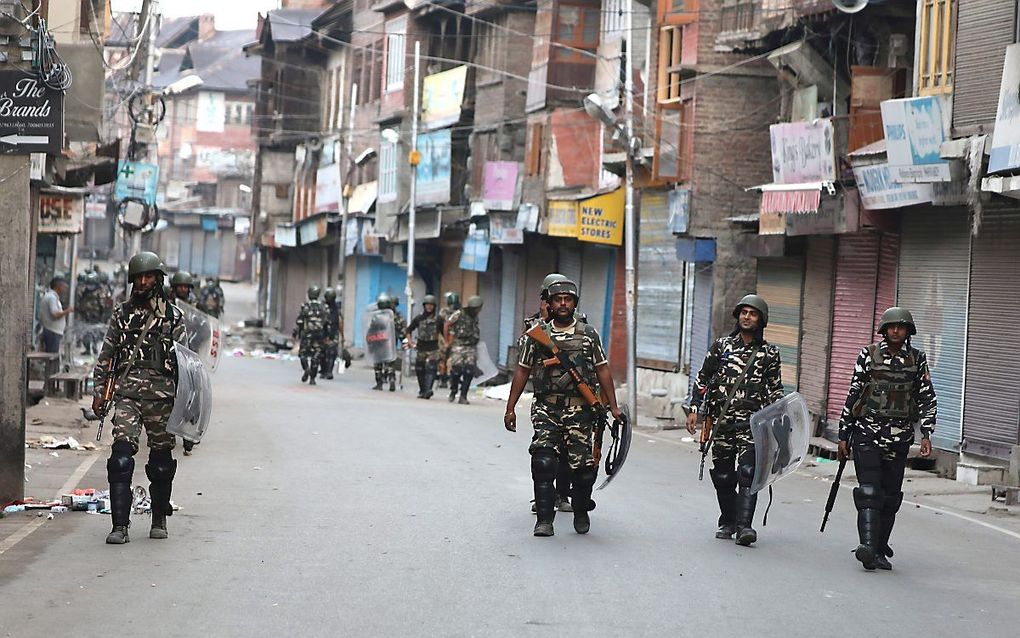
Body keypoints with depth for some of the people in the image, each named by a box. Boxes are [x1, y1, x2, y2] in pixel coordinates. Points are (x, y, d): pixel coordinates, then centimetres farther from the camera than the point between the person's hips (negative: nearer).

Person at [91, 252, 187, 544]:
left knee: (161, 460, 5)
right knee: (121, 456, -12)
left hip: (161, 395, 0)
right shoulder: (121, 313, 10)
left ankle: (159, 520, 22)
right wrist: (99, 391, 9)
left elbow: (183, 359, 7)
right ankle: (120, 525, -13)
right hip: (127, 393, 0)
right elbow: (105, 355, 14)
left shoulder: (173, 316, 6)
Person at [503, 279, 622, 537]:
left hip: (579, 410, 0)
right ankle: (544, 520, -7)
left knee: (583, 466, -2)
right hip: (546, 409, 0)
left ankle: (581, 513, 23)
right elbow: (522, 371, 13)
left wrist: (613, 406, 6)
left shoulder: (589, 334, 8)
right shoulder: (537, 335, 9)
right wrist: (510, 408, 10)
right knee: (543, 463, -13)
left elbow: (603, 370, 10)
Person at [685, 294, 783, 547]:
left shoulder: (769, 353, 7)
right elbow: (702, 379, 12)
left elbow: (776, 390, 12)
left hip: (752, 422, -2)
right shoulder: (722, 346, 9)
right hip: (721, 419, 2)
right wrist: (694, 409, 4)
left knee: (748, 473, -15)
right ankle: (728, 523, 22)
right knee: (722, 475, 7)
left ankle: (744, 526, -18)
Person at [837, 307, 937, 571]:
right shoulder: (868, 355, 1)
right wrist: (843, 435, 4)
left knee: (890, 497, 5)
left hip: (899, 436, 2)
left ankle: (880, 551, 13)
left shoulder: (917, 360, 6)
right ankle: (868, 547, -25)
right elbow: (853, 395, 4)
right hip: (867, 432, -2)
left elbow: (927, 399, 7)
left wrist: (926, 434, -5)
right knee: (869, 491, -15)